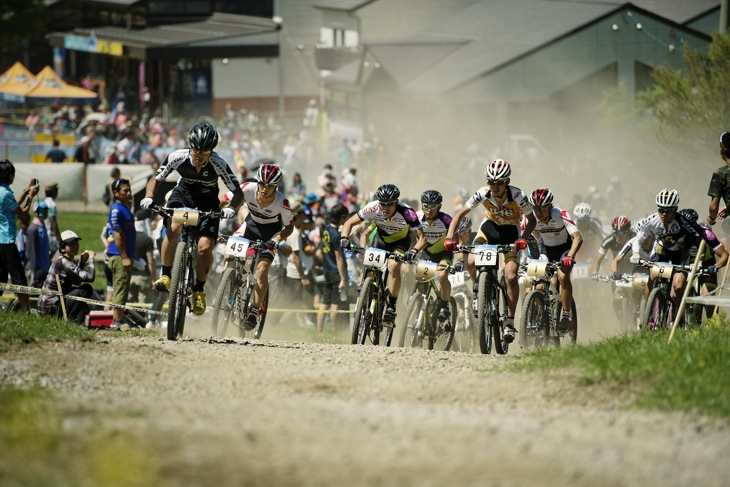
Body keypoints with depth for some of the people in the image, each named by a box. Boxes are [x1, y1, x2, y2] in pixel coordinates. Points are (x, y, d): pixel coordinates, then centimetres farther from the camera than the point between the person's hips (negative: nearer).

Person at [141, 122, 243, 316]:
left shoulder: (218, 165, -29)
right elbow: (156, 179, -11)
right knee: (173, 229, -30)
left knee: (205, 247, -17)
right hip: (183, 194, 1)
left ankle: (199, 290, 6)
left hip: (207, 203, -1)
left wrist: (231, 208, -42)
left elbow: (238, 192, -21)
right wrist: (149, 198, -30)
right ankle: (165, 276, -14)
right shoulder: (178, 157, -25)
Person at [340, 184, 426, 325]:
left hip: (401, 241, -3)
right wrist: (344, 239, -39)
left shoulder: (406, 213, -36)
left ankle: (391, 308, -21)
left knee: (393, 266, -28)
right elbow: (349, 223, -20)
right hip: (381, 239, 3)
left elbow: (422, 238, -34)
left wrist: (413, 251, -54)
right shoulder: (373, 208, -30)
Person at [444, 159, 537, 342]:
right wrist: (450, 237, -29)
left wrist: (523, 238, -33)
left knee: (511, 277, -18)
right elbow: (460, 214, -15)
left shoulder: (517, 196, -28)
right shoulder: (483, 193, -24)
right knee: (471, 262, -25)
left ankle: (510, 322, -6)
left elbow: (531, 220, -14)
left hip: (510, 231, -2)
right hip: (489, 226, 2)